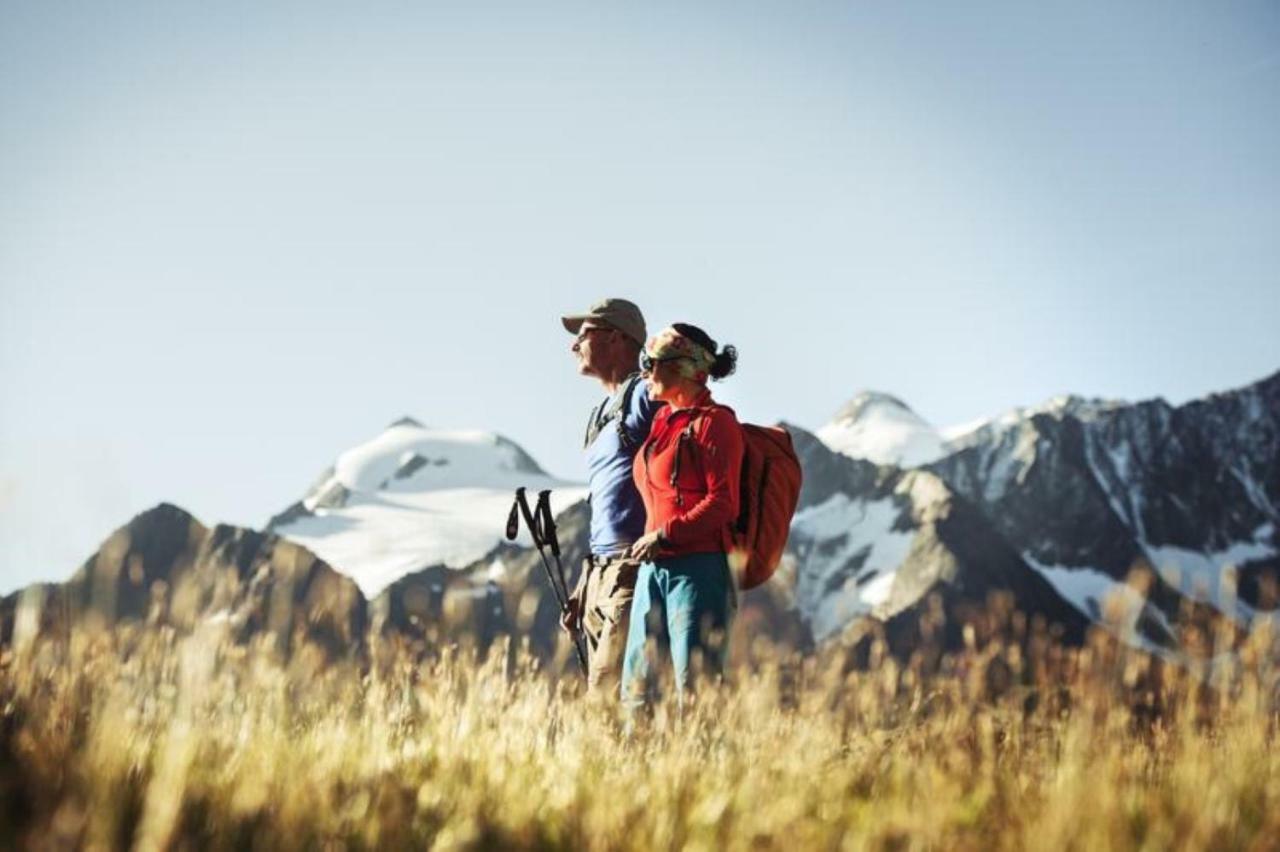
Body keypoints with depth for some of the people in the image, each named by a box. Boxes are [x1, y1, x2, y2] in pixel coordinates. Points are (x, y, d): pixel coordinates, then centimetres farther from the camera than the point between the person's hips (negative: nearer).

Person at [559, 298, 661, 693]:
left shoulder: (646, 395, -5)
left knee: (611, 694, -15)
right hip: (600, 574, 9)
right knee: (598, 692, 8)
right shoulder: (601, 413, 23)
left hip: (636, 571, -9)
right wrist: (582, 589, 24)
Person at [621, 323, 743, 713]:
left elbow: (723, 503, -14)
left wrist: (666, 534, -17)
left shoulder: (715, 422, -6)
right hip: (653, 569, 8)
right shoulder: (662, 421, 18)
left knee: (694, 694, -8)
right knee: (636, 693, 7)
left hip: (698, 570, -8)